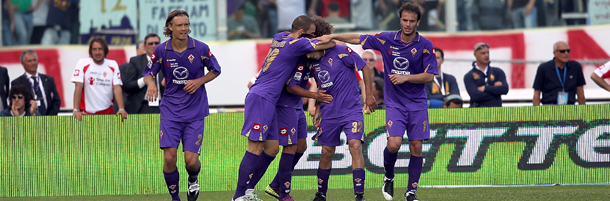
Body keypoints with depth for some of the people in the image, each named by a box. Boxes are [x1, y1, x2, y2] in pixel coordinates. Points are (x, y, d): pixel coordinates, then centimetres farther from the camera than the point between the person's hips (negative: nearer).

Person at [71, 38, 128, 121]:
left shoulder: (113, 65, 4)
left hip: (107, 111, 2)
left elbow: (117, 88, -4)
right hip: (87, 112, -2)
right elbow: (78, 87, -9)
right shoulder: (83, 63, -2)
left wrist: (121, 109, -18)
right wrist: (76, 110, -19)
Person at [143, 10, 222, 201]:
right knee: (169, 157, -11)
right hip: (170, 109, 1)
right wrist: (151, 83, -15)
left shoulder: (201, 48, -5)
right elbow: (148, 72, 8)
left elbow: (215, 70, 9)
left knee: (191, 160, -7)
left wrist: (199, 81, -8)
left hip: (195, 111, -1)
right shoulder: (162, 50, -4)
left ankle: (193, 179, 30)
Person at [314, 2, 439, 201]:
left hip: (417, 104, 0)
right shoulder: (387, 39, -3)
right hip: (394, 102, 0)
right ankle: (388, 178, 11)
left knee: (416, 147, -2)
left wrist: (405, 78, -19)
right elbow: (357, 39, 6)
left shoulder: (425, 45, -6)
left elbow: (429, 76, -8)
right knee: (394, 144, -17)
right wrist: (332, 36, 0)